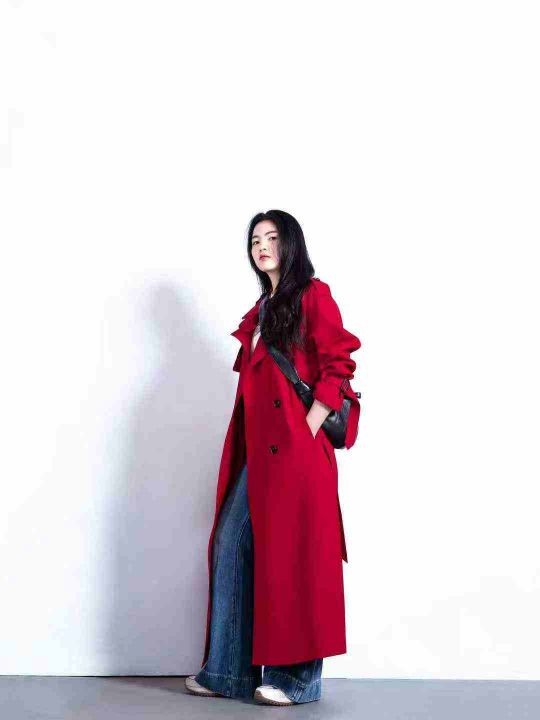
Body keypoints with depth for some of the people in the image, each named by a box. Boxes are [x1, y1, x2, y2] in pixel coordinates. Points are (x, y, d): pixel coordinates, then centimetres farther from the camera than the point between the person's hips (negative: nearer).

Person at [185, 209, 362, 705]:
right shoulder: (260, 310, 20)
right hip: (256, 448, 8)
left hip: (295, 446, -8)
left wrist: (307, 430, -14)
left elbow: (338, 368, -9)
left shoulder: (313, 296, -1)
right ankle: (229, 670, 14)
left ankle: (298, 676, 5)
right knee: (231, 544, 6)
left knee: (291, 552, -5)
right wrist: (246, 445, 12)